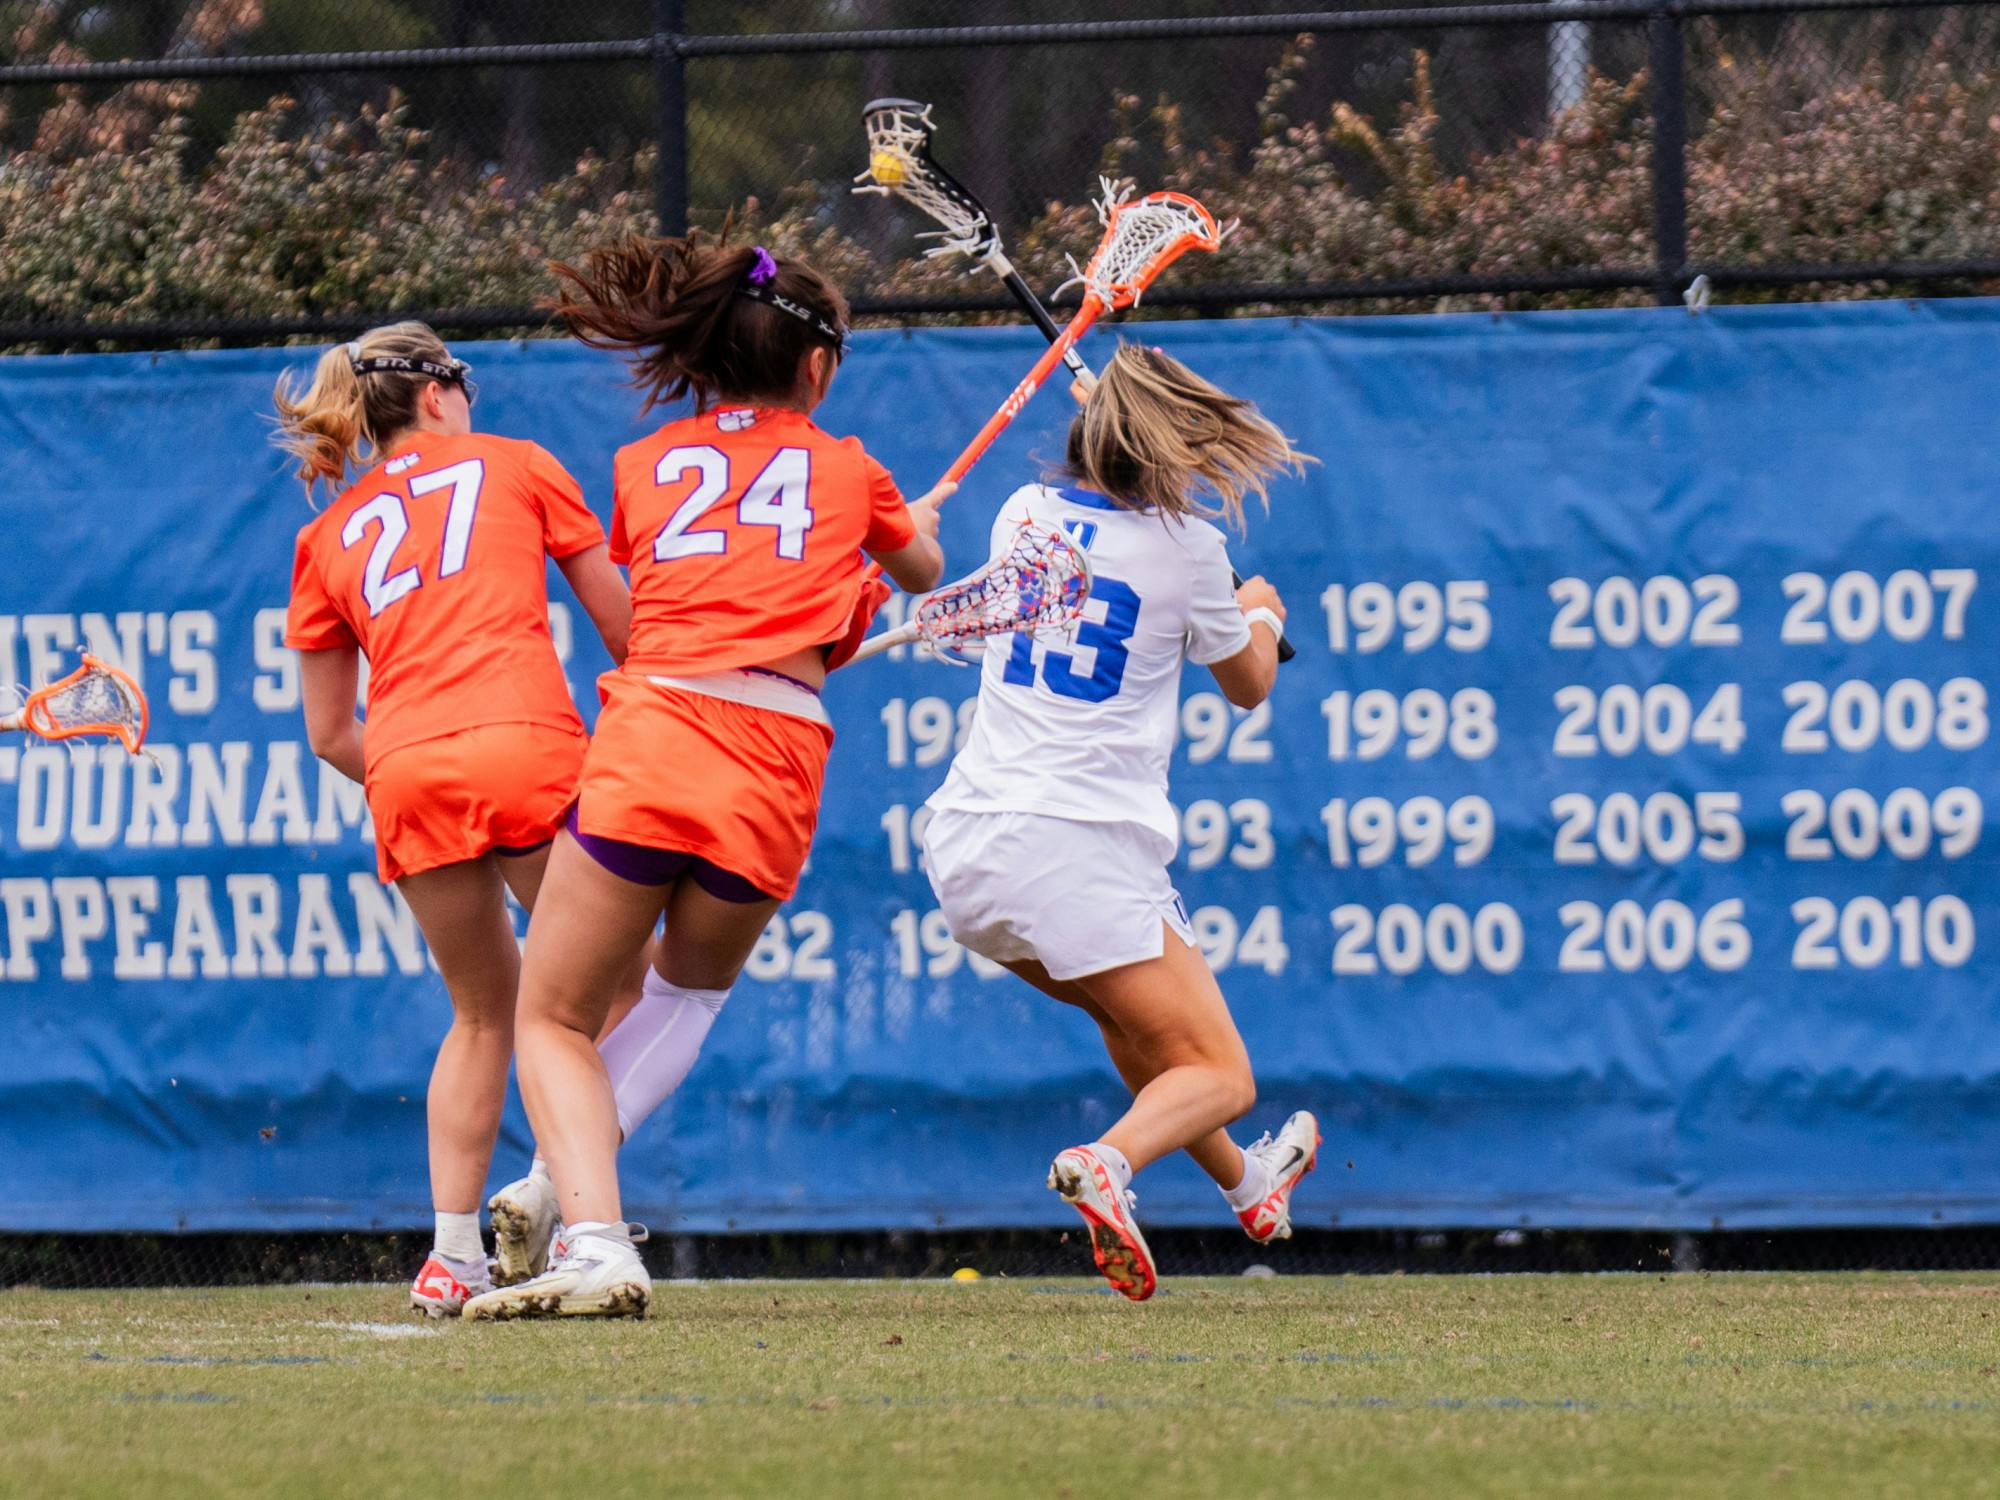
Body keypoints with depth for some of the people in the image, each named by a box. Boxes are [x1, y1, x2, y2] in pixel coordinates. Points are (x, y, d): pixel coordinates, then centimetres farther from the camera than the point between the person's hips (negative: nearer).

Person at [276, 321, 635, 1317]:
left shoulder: (329, 536, 23)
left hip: (403, 776, 3)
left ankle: (453, 1251, 5)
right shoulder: (515, 466, 16)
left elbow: (330, 735, 23)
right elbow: (626, 630, 19)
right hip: (527, 748, -3)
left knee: (483, 1012, 17)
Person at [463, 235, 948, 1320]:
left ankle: (594, 1237, -16)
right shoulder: (849, 471, 18)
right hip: (779, 761, 1)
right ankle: (566, 1185, 5)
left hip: (650, 734, -1)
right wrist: (917, 529, 66)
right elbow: (925, 575, 40)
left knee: (555, 1020, 7)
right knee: (692, 990, 26)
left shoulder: (648, 465, 18)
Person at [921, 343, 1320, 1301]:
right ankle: (1109, 1164, -33)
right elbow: (1249, 684, 14)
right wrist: (1262, 615, 36)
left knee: (1133, 1011, 32)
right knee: (1218, 1074, -2)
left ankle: (1244, 1184, 46)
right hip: (1081, 848, -6)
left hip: (965, 844, 6)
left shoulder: (1024, 514, 10)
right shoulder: (1184, 547, -3)